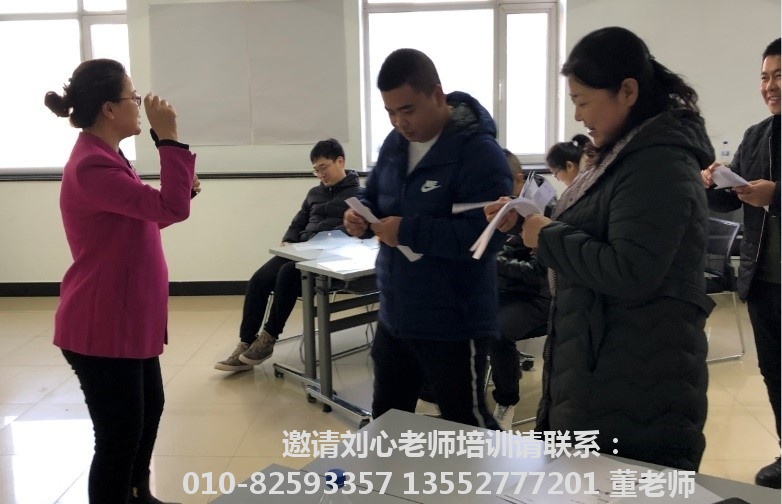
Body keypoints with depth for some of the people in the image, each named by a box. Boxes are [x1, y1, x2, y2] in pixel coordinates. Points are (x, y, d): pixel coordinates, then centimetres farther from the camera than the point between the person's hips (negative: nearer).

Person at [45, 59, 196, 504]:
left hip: (128, 317, 11)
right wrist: (169, 137, -25)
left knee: (149, 407, 24)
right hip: (102, 326, -11)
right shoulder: (91, 166, -24)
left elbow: (146, 215, 20)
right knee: (119, 432, 0)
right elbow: (171, 210, -30)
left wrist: (179, 183, 6)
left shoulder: (106, 157, 10)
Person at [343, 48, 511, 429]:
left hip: (453, 325, -8)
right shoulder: (394, 143, 5)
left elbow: (486, 234, -27)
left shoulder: (479, 151, -19)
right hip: (395, 316, 8)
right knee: (386, 420, 23)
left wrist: (408, 231, -28)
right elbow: (372, 198, 17)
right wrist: (359, 216, -7)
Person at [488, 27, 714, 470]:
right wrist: (533, 222, 3)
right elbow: (594, 235, 17)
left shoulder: (659, 165, -19)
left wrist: (548, 238, -17)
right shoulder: (632, 155, 14)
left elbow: (629, 273, -26)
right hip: (607, 367, 10)